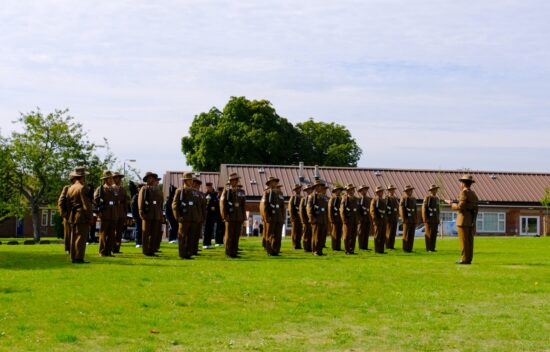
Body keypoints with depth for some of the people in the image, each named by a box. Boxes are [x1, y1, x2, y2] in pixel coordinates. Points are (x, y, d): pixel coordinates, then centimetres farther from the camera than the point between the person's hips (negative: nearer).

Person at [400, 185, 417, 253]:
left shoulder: (413, 199, 14)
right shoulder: (403, 198, -5)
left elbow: (415, 210, 16)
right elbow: (401, 209, -11)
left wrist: (416, 221, 12)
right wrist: (403, 219, -17)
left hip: (413, 220, 6)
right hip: (407, 219, -6)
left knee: (411, 235, 5)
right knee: (406, 235, -4)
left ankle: (410, 248, 8)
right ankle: (405, 249, 0)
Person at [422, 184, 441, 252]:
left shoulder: (437, 199, 14)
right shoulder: (427, 198, -7)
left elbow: (437, 210, 17)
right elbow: (424, 208, -11)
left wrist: (438, 219, 12)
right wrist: (425, 219, -16)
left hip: (435, 220, 6)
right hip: (428, 218, -6)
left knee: (434, 234, 4)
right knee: (428, 234, -4)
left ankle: (432, 248, 8)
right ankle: (428, 248, 0)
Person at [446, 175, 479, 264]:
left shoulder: (464, 192, -12)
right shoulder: (473, 193, 15)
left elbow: (461, 207, -17)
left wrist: (452, 204, -3)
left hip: (464, 220, -8)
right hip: (471, 221, 8)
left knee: (464, 241, -6)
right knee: (469, 241, 9)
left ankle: (464, 259, -6)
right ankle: (468, 259, 10)